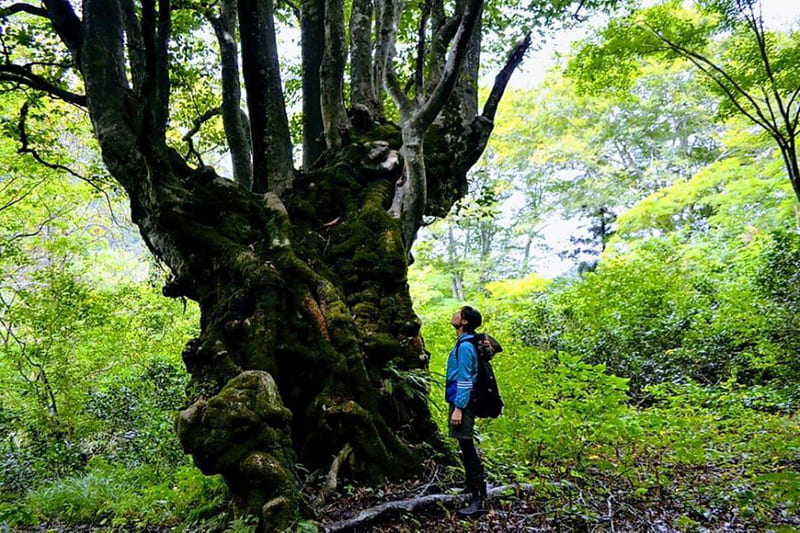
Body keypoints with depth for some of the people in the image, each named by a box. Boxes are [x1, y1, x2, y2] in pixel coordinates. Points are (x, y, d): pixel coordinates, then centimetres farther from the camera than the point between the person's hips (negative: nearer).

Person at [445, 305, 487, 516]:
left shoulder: (465, 346, -16)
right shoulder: (465, 343, 14)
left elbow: (465, 380, -20)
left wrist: (458, 408, -21)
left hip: (462, 404, -10)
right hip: (462, 403, 10)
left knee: (467, 450, -8)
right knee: (468, 450, 16)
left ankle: (478, 500, -5)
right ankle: (476, 492, 25)